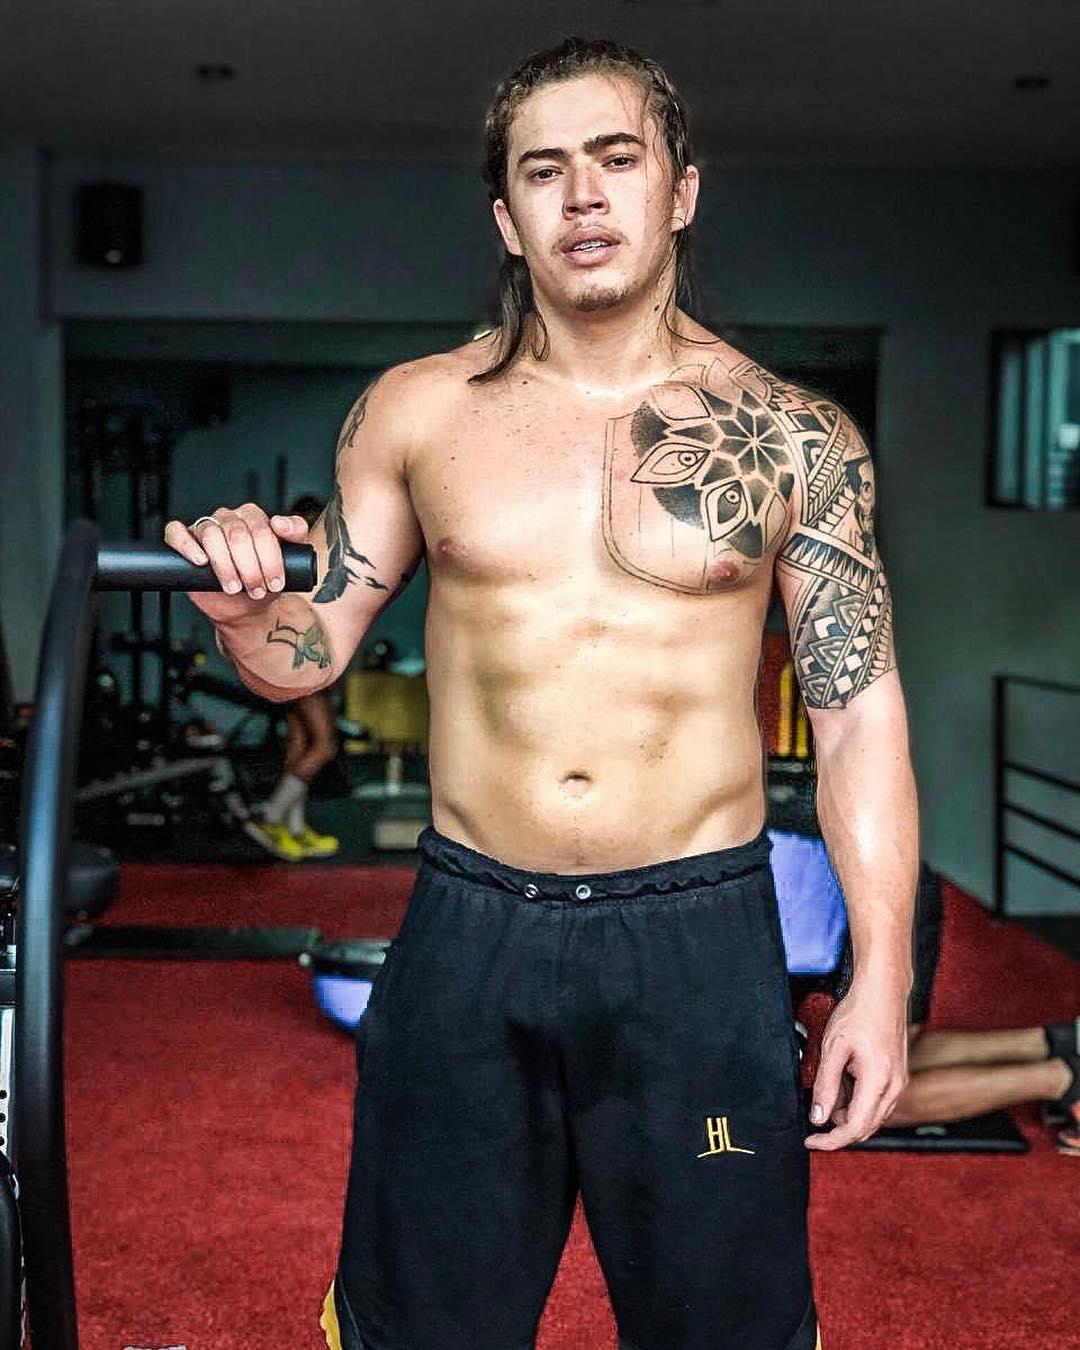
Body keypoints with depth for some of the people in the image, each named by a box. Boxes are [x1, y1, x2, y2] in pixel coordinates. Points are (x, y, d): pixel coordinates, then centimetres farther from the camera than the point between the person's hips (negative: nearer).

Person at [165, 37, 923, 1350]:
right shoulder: (415, 410, 1)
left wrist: (881, 975, -4)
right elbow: (312, 652, 7)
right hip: (466, 931, 2)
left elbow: (858, 710, -1)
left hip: (700, 941, -1)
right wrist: (248, 610, -17)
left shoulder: (794, 437, -3)